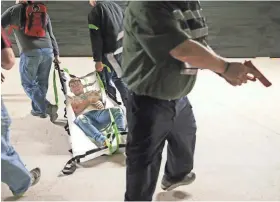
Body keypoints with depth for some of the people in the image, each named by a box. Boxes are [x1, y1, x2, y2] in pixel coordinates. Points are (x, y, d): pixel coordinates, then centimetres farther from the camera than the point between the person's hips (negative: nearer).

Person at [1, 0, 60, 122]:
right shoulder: (44, 13, 21)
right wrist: (56, 54, 20)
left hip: (30, 52, -4)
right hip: (47, 51, 5)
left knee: (28, 84, 7)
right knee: (42, 83, 16)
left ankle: (46, 107, -9)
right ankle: (37, 109, 23)